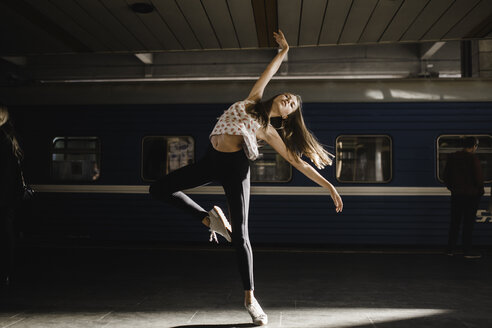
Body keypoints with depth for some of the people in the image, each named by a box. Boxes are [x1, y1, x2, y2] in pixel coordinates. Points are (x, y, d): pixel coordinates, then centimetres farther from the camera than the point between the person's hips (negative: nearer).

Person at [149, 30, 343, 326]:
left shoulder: (270, 132, 6)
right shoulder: (253, 100, 16)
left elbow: (299, 162, 5)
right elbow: (269, 73, 24)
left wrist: (328, 185, 1)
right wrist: (284, 50, 24)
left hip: (235, 168, -4)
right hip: (211, 161, 4)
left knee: (240, 236, -7)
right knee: (159, 189, -2)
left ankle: (250, 296, 9)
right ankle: (210, 219, 8)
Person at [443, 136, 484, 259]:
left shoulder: (452, 157, 5)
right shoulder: (473, 158, -12)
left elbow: (446, 176, 10)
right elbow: (479, 177, -12)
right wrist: (480, 190, 3)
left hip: (456, 195, 5)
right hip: (471, 195, -5)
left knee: (454, 222, 11)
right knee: (468, 223, 0)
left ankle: (450, 249, 13)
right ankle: (467, 251, 3)